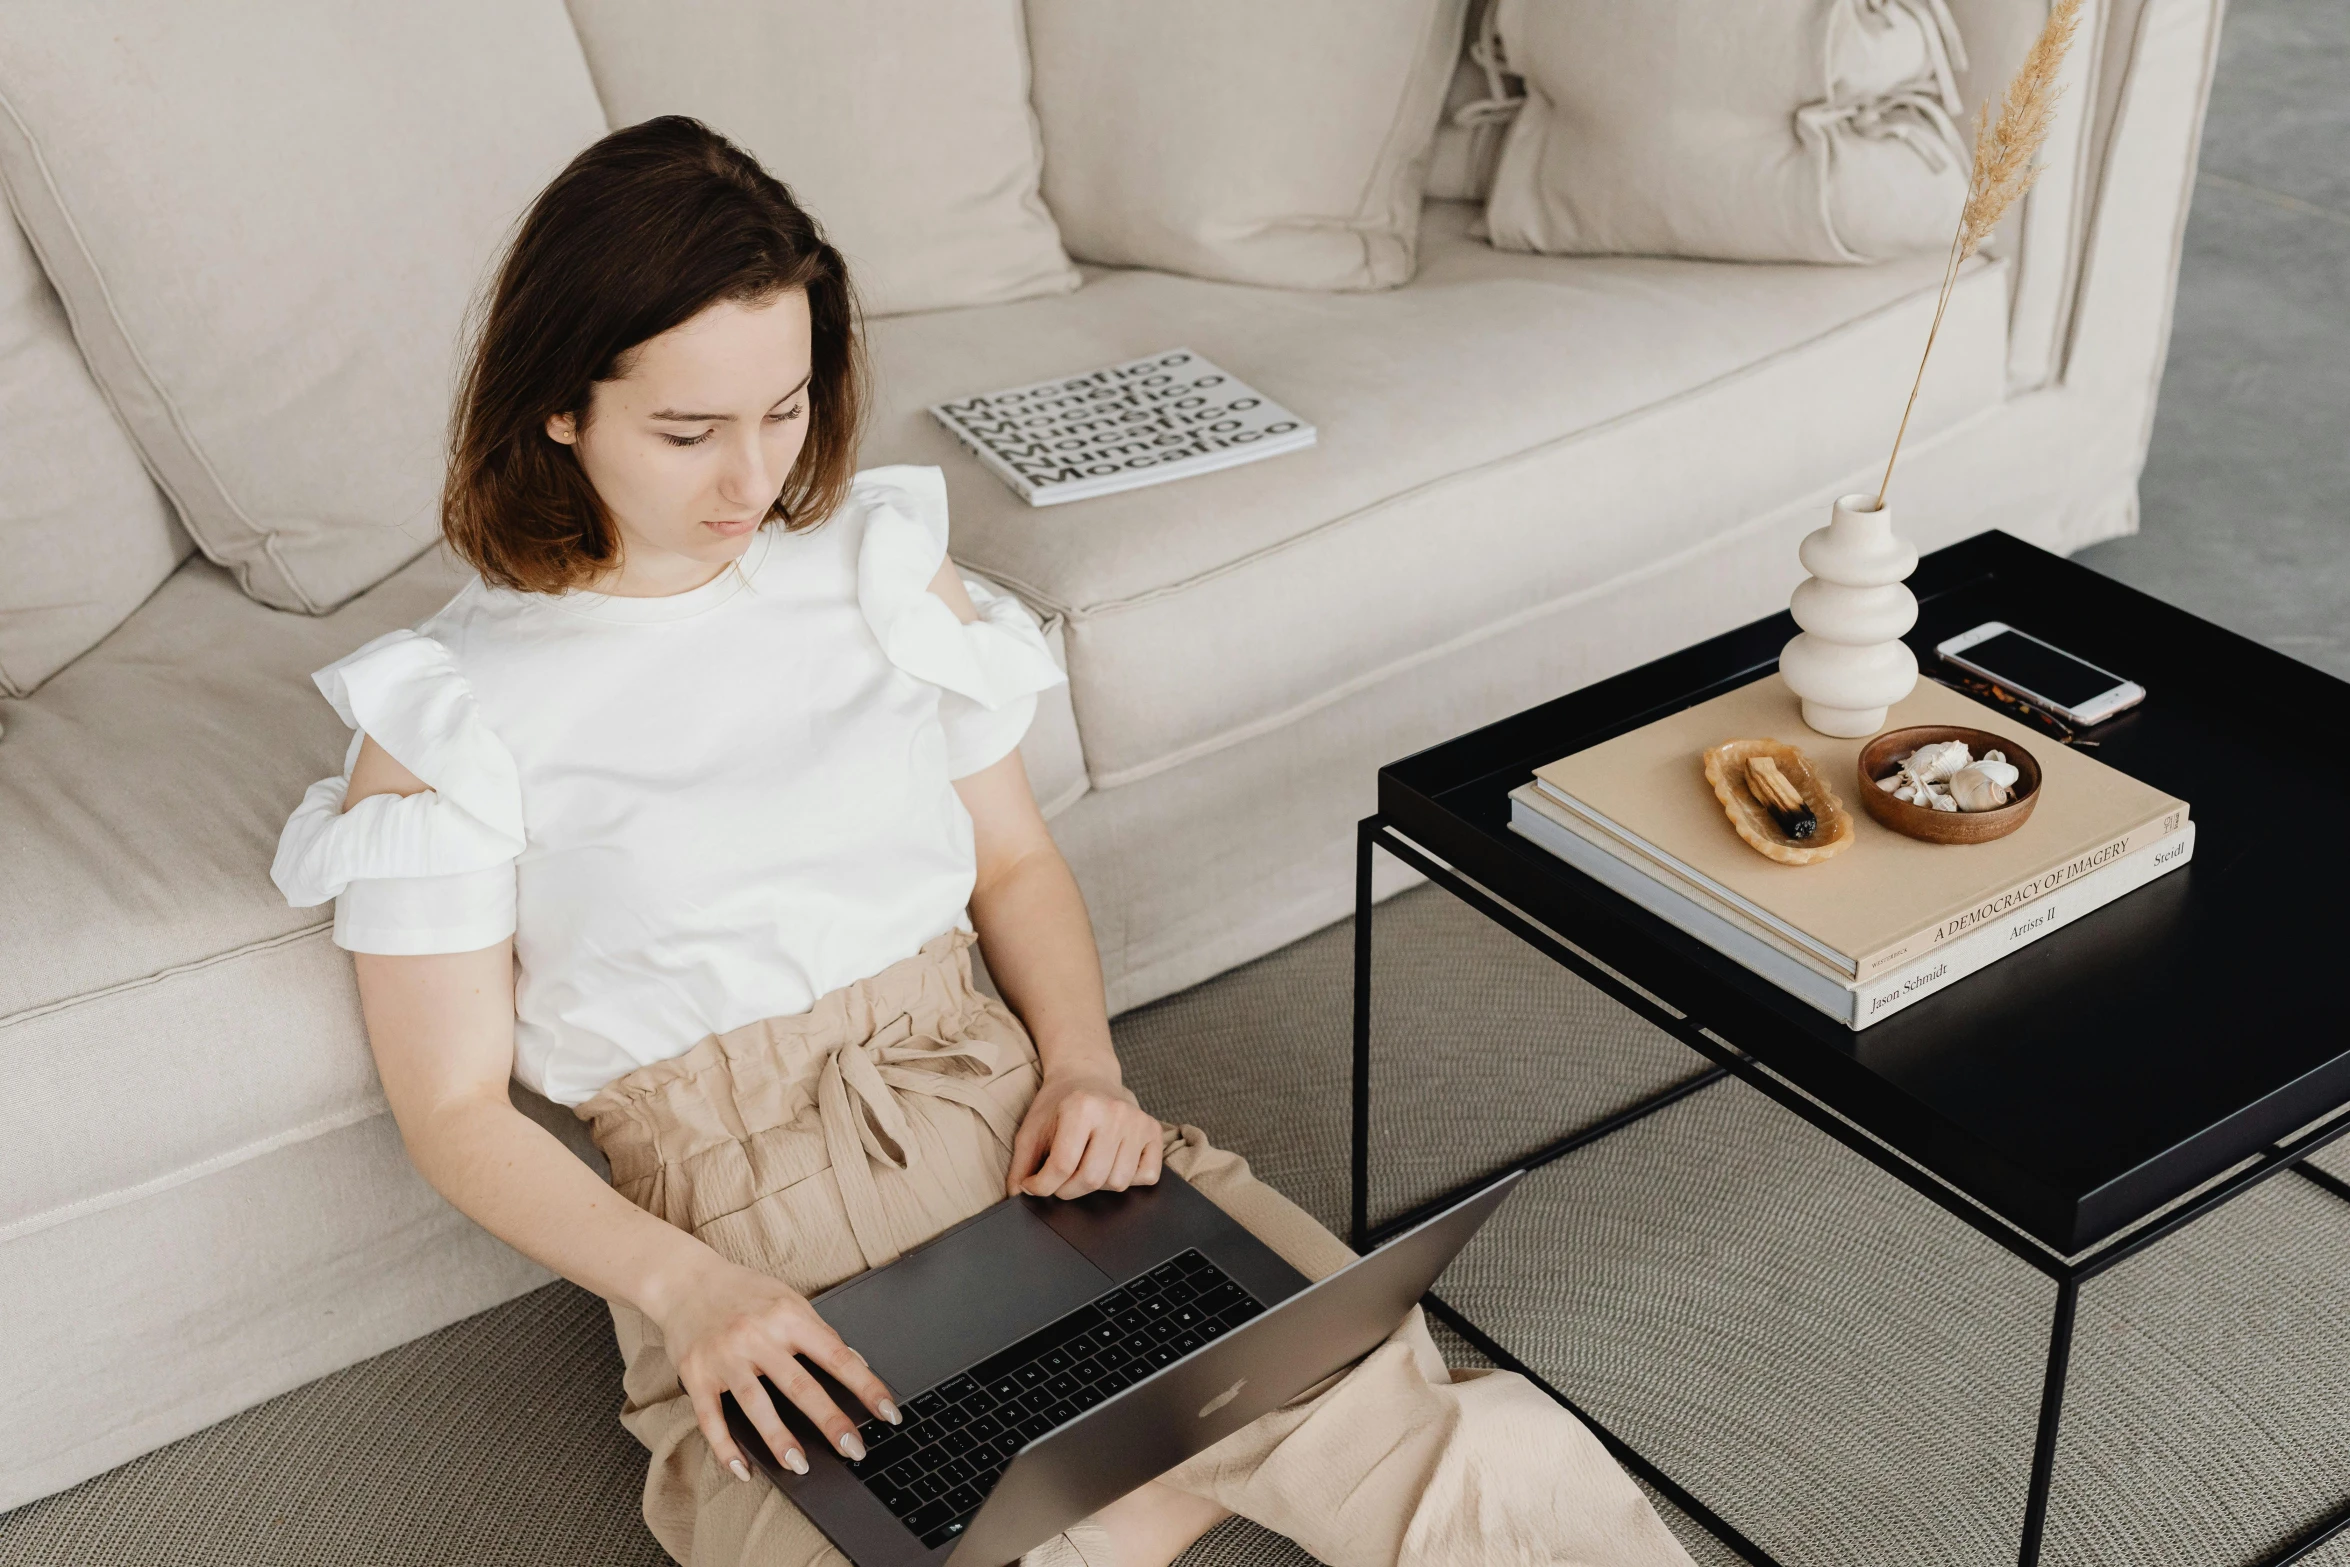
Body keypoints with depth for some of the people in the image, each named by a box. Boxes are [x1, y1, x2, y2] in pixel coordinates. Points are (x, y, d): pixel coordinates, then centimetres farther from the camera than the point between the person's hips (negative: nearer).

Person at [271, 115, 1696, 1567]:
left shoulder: (886, 567, 9)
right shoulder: (443, 720, -3)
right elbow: (457, 1109, -1)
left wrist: (1085, 1065, -3)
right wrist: (682, 1288, -17)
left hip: (1015, 1133, 2)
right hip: (744, 1242, -2)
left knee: (1391, 1397, -22)